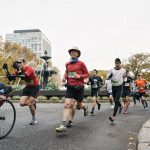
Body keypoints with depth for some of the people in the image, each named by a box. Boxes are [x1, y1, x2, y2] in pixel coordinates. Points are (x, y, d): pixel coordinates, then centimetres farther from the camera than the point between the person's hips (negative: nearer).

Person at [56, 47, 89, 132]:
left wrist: (80, 76, -17)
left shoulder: (81, 63, -4)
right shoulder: (67, 64, 7)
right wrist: (64, 78, 4)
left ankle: (85, 107, 49)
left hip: (79, 87, -3)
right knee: (67, 104, -10)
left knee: (79, 105, 11)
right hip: (70, 87, 3)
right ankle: (64, 125, -13)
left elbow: (87, 74, 1)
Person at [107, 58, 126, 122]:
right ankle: (120, 106, 51)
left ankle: (113, 116, -16)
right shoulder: (112, 70, 1)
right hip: (113, 87, 3)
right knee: (115, 100, 17)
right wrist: (109, 76, -19)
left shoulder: (123, 70, 0)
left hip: (119, 87, -3)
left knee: (116, 101, -14)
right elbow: (107, 78, 0)